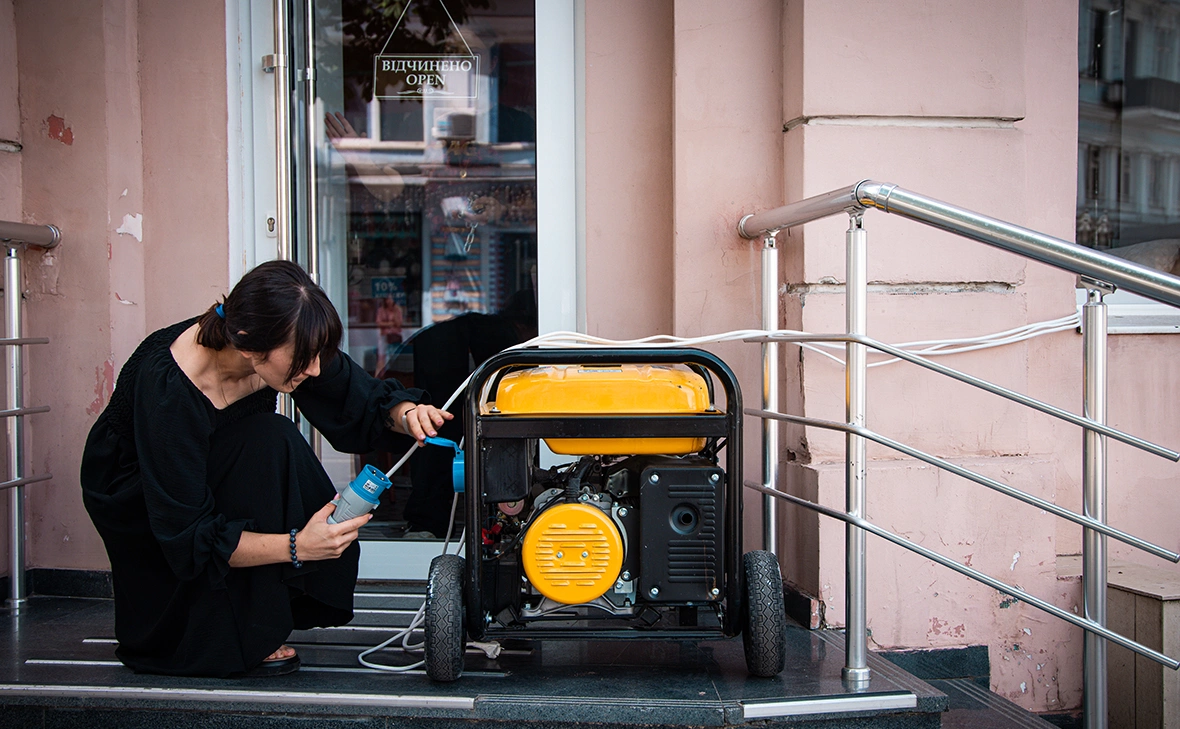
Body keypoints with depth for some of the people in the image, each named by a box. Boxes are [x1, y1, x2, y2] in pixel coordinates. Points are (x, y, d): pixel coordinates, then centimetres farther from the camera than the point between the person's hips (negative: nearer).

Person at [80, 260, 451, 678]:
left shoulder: (291, 345, -21)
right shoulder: (168, 388, -37)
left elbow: (365, 402, -8)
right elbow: (187, 537, -33)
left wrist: (405, 413, -32)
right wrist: (295, 546, -42)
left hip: (218, 478, 6)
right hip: (135, 499, -6)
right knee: (267, 444, -31)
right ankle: (236, 641, -21)